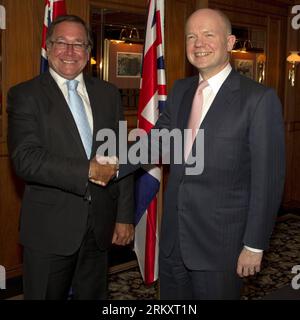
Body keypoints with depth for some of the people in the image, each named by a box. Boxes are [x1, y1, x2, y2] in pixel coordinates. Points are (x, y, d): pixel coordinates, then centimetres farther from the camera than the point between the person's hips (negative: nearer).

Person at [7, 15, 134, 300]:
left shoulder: (108, 94, 8)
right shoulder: (25, 95, -5)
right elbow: (26, 159, -17)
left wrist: (125, 216, 5)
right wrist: (88, 170, -20)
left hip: (100, 226, 4)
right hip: (49, 229, -3)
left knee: (94, 296, 17)